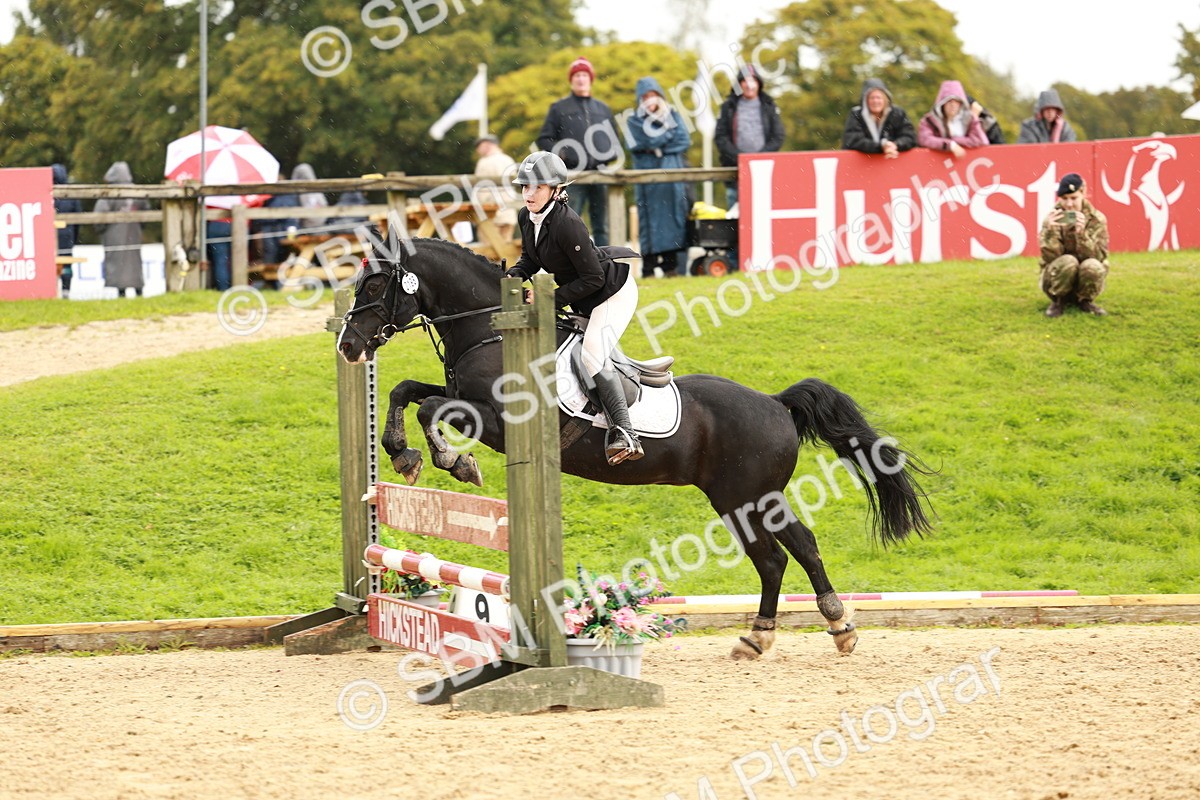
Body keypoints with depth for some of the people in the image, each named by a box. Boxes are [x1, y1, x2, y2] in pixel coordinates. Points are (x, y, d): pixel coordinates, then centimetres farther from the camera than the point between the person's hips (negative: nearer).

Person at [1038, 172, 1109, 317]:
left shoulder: (1096, 219, -9)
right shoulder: (1053, 219, -8)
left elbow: (1098, 257, -18)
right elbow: (1050, 258, -16)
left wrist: (1081, 233, -34)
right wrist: (1050, 231, -33)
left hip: (1085, 281, 1)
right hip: (1056, 279, -1)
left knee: (1092, 266, -33)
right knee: (1068, 261, -34)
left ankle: (1085, 301, -3)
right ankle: (1058, 301, -7)